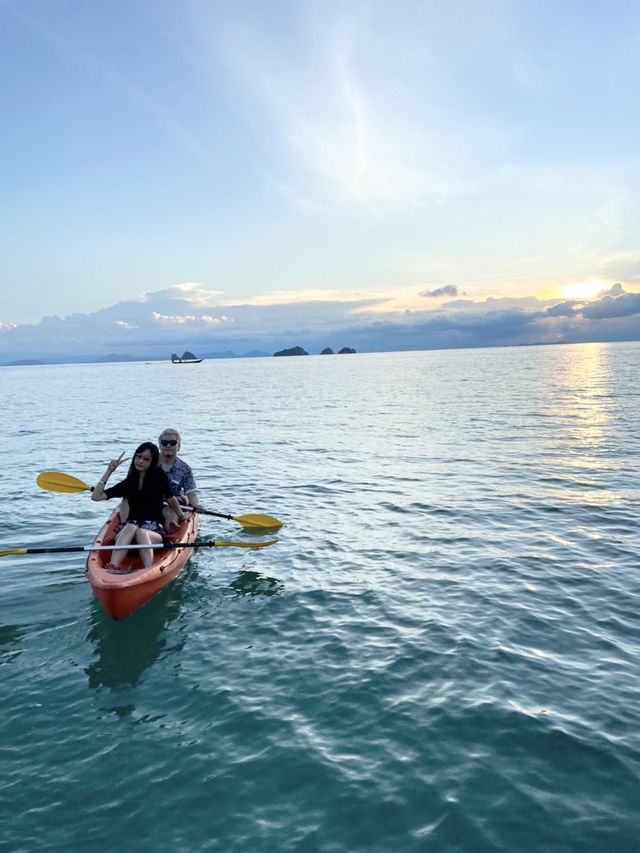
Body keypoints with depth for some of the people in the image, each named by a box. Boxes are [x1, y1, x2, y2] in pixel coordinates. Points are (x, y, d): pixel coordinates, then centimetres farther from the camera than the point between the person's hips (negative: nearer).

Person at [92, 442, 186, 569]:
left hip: (154, 532, -1)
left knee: (141, 533, -37)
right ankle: (112, 568, -55)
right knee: (130, 527, -35)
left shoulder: (159, 476, 6)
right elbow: (96, 496, 8)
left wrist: (182, 516, 31)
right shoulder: (127, 483, 14)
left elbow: (171, 500, 17)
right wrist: (109, 471, 5)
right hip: (126, 532, 2)